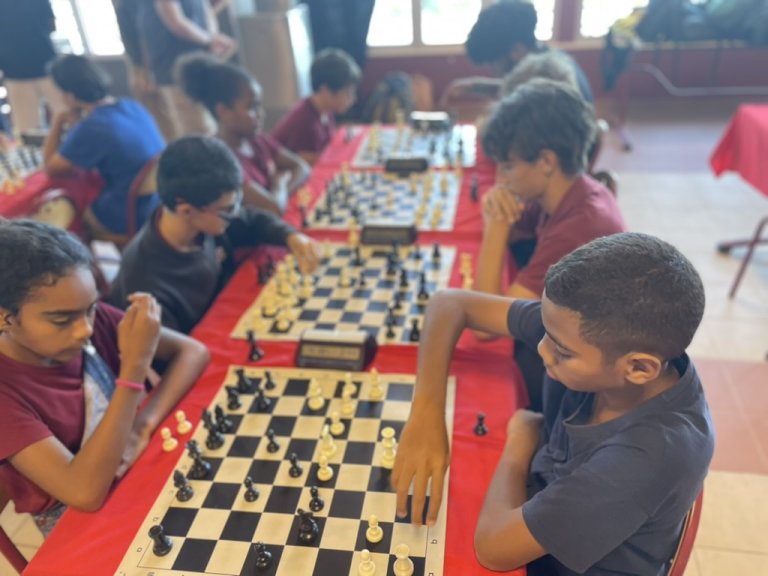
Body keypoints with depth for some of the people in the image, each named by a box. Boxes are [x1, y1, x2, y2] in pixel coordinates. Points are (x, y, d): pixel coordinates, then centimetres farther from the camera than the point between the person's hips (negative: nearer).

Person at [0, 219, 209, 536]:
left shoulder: (90, 319, -13)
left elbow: (193, 351, -8)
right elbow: (86, 492, -31)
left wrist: (143, 423, -21)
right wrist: (135, 365, -34)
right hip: (78, 525, -4)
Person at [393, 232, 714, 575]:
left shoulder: (650, 451, -36)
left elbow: (494, 546, -31)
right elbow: (451, 304, -15)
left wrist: (521, 439, -16)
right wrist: (426, 416, -25)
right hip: (529, 527, 4)